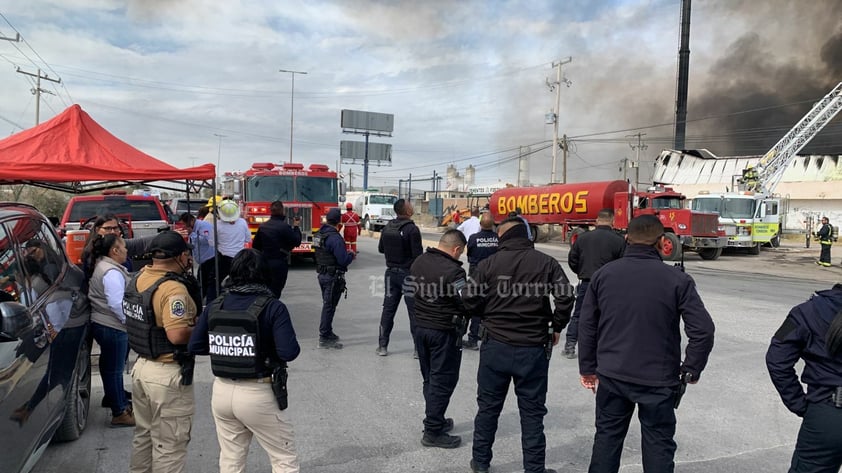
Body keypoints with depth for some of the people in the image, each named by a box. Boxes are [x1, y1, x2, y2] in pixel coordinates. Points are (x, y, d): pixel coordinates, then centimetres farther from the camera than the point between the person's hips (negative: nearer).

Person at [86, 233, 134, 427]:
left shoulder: (101, 266, 14)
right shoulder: (112, 272, -20)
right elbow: (117, 303, -27)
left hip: (102, 324, 11)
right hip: (112, 327, -11)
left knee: (113, 368, 18)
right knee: (114, 370, -2)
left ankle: (122, 404, 31)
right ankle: (119, 414, 8)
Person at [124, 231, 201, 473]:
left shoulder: (139, 277, 2)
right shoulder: (173, 289, -24)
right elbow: (177, 334, -32)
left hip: (141, 366, 9)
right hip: (168, 374, -9)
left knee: (143, 435, 25)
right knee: (170, 444, 5)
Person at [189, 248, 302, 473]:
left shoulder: (214, 306, 1)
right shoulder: (273, 307, -14)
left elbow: (194, 346, 3)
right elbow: (290, 352, -20)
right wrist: (267, 346, 1)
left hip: (222, 391, 5)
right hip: (259, 394, -5)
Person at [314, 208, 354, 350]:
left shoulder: (319, 234, 7)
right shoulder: (335, 237, -22)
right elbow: (343, 260, -25)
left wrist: (347, 254, 14)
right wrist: (351, 254, -3)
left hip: (322, 274, 9)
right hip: (333, 276, -9)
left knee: (327, 305, 20)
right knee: (329, 306, -1)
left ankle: (328, 333, 32)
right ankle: (324, 339, 4)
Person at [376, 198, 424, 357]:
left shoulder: (387, 228, 3)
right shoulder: (412, 229, -17)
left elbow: (381, 249, 14)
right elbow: (418, 254, -18)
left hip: (391, 273, 6)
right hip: (408, 273, -6)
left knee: (388, 309, 11)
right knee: (414, 311, 2)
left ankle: (382, 346, 15)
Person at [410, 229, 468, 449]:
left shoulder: (418, 262, 3)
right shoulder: (453, 271, -22)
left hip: (420, 326, 8)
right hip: (444, 332, -8)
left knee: (430, 379, 19)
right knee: (443, 381, 3)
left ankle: (435, 420, 33)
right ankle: (433, 432, 10)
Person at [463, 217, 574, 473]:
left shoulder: (489, 263, -3)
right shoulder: (546, 262, -4)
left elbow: (471, 302, -3)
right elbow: (566, 297, -11)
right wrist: (556, 327, 5)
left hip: (496, 346, 1)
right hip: (533, 349, -1)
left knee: (488, 407, 15)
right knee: (532, 412, 10)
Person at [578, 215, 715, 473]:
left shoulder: (603, 274, -1)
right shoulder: (677, 279, -10)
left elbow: (587, 326, 3)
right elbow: (703, 330, -13)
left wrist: (588, 367, 12)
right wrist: (691, 370, 1)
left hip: (612, 376, 3)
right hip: (658, 380, -2)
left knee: (607, 437, 17)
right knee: (658, 445, 12)